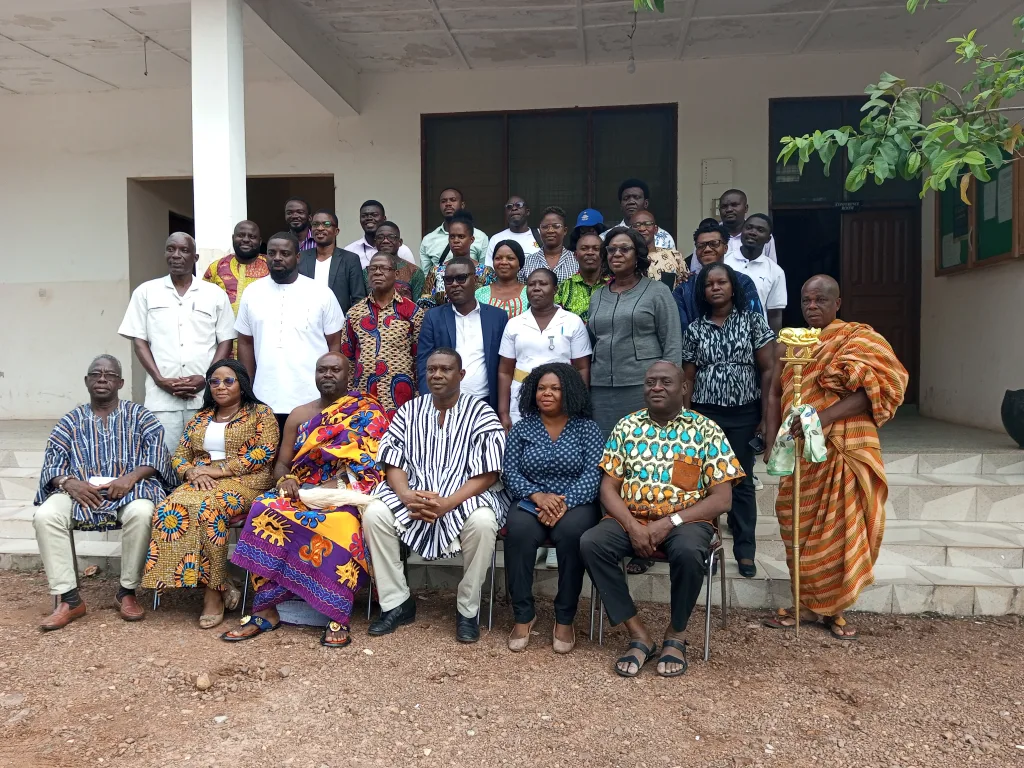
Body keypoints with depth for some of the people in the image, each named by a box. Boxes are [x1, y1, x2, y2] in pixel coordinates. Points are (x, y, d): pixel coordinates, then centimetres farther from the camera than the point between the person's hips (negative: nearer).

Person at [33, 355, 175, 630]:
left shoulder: (139, 415, 12)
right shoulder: (71, 421, 18)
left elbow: (157, 452, -2)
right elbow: (52, 461, 8)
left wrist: (131, 477, -20)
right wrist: (69, 482, -15)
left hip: (129, 489, -2)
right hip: (81, 491, 3)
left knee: (141, 512, -36)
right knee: (45, 515, -28)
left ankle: (127, 592, -18)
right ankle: (69, 599, -20)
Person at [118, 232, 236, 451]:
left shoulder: (215, 294, 8)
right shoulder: (145, 292, 9)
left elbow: (226, 341, 7)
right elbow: (139, 340, 7)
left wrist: (207, 379, -8)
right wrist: (160, 379, -7)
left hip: (206, 397, 0)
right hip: (161, 398, 0)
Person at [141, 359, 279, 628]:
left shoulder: (261, 413, 5)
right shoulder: (199, 419, 21)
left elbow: (263, 453, -9)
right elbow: (179, 457, 16)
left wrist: (219, 469, -14)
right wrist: (193, 472, -8)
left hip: (242, 483, -5)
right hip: (200, 483, 5)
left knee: (207, 508, -35)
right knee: (172, 507, -27)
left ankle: (214, 592, -25)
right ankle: (221, 584, -22)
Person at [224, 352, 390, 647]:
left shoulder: (368, 412, 5)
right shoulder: (298, 415, 18)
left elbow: (369, 461, -6)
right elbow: (281, 463, 16)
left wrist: (333, 485, -19)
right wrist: (285, 480, -7)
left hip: (345, 493, -4)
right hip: (301, 492, 4)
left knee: (339, 525, -38)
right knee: (267, 511, -28)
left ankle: (338, 616, -29)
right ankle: (265, 609, -24)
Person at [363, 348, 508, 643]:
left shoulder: (481, 414, -3)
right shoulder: (409, 410, 9)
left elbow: (487, 474, -11)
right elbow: (392, 462, 3)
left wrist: (447, 503, -24)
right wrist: (406, 494, -19)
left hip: (465, 497, -3)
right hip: (412, 496, 3)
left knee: (483, 522, -34)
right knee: (374, 514, -23)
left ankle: (468, 609, -11)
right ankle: (397, 603, -6)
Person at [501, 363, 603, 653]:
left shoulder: (587, 428, 4)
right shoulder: (521, 428, 9)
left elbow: (593, 474, -8)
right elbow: (509, 472, 1)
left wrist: (564, 503, -23)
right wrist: (537, 496, -18)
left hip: (576, 504, -1)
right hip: (531, 502, 2)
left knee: (571, 531, -34)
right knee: (518, 529, -31)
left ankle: (565, 618, -18)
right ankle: (523, 615, -17)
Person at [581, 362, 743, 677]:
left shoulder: (706, 430, 1)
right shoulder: (626, 427, 7)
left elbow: (722, 498, -4)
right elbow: (608, 488, 4)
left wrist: (669, 522, -15)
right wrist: (632, 526, -14)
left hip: (686, 520, -2)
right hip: (630, 518, 3)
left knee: (688, 551, -35)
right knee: (590, 543, -25)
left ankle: (676, 635, -7)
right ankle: (639, 635, -14)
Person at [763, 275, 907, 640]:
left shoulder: (859, 338, -2)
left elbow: (876, 388, -14)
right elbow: (776, 396, 11)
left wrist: (824, 416, -25)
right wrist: (771, 444, 0)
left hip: (844, 451, -3)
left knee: (840, 530, 1)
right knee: (800, 529, 7)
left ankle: (832, 609, 17)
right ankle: (808, 604, 20)